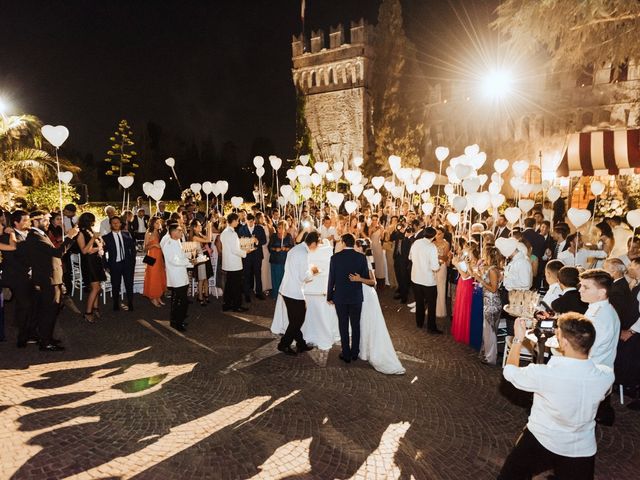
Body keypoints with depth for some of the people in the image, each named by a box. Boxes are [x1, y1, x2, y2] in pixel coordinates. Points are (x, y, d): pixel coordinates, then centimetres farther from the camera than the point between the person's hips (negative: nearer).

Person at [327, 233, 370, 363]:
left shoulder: (335, 257, -10)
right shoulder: (361, 257, -8)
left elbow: (331, 278, -6)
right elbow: (366, 277, -2)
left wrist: (330, 296, 4)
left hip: (340, 297, -1)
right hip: (356, 297, 1)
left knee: (343, 326, 10)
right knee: (355, 325, 15)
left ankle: (346, 355, 16)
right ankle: (355, 353, 23)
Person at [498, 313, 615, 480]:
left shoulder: (544, 374, -31)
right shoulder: (606, 375, -21)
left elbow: (510, 371, -10)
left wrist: (518, 338, -1)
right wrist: (563, 331, 1)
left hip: (540, 443, -2)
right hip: (582, 451, 3)